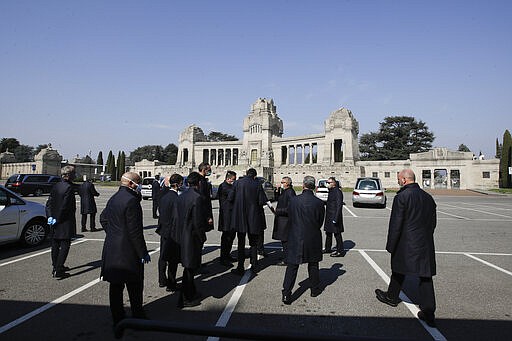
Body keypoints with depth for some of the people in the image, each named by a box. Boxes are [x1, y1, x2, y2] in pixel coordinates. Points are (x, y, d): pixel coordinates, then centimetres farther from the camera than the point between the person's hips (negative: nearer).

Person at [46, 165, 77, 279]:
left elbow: (49, 203, 6)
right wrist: (57, 220, -10)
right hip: (65, 222, -8)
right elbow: (64, 206, -20)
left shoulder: (56, 186, 7)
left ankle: (56, 267, 31)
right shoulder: (69, 187, -18)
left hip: (55, 222, 8)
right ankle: (58, 271, 1)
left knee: (55, 245, 17)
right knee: (65, 245, 0)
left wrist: (50, 216, 1)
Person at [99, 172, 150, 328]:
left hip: (111, 249, 9)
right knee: (134, 286, 5)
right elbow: (135, 231, -21)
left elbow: (103, 218, 24)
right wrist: (143, 252, -15)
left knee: (116, 286, 14)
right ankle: (138, 317, 17)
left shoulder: (113, 198, 10)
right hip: (128, 251, -9)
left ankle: (117, 318, 24)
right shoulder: (131, 201, -19)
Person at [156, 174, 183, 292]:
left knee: (163, 257, 19)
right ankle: (171, 284, 13)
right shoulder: (176, 198, -22)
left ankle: (162, 280, 33)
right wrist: (179, 235, -19)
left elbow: (160, 211, 12)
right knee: (173, 259, 4)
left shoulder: (164, 195, 3)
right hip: (173, 232, -8)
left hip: (163, 230, 8)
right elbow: (177, 217, -22)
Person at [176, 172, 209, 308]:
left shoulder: (181, 197, 4)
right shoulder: (197, 198, -20)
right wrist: (202, 238, -8)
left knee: (189, 266, 21)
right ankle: (185, 299, 16)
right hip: (193, 237, -8)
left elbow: (178, 217, 10)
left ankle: (191, 292, 37)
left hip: (182, 236, 8)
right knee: (189, 267, 4)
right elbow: (198, 222, -21)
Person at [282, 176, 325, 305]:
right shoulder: (319, 203, -10)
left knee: (292, 266, 5)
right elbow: (320, 222, 1)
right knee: (313, 265, 19)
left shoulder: (293, 200, -11)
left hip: (295, 239, -1)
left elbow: (289, 219, 0)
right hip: (313, 239, 1)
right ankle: (315, 289, 33)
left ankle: (286, 294, 3)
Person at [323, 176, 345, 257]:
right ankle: (328, 249, 31)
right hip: (329, 217, 10)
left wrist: (336, 218, -24)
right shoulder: (331, 191, 11)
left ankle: (340, 251, 10)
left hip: (334, 216, -10)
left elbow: (339, 205, -21)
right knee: (328, 233, 18)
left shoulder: (337, 192, -18)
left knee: (337, 234, 0)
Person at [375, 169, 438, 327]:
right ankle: (428, 313, 9)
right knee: (425, 276, 8)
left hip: (406, 244, -5)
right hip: (426, 245, 5)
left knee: (398, 271, 15)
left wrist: (390, 246, -7)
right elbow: (433, 222, 13)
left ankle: (392, 297, 36)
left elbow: (395, 224, -15)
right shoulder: (428, 197, 6)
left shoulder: (401, 197, -15)